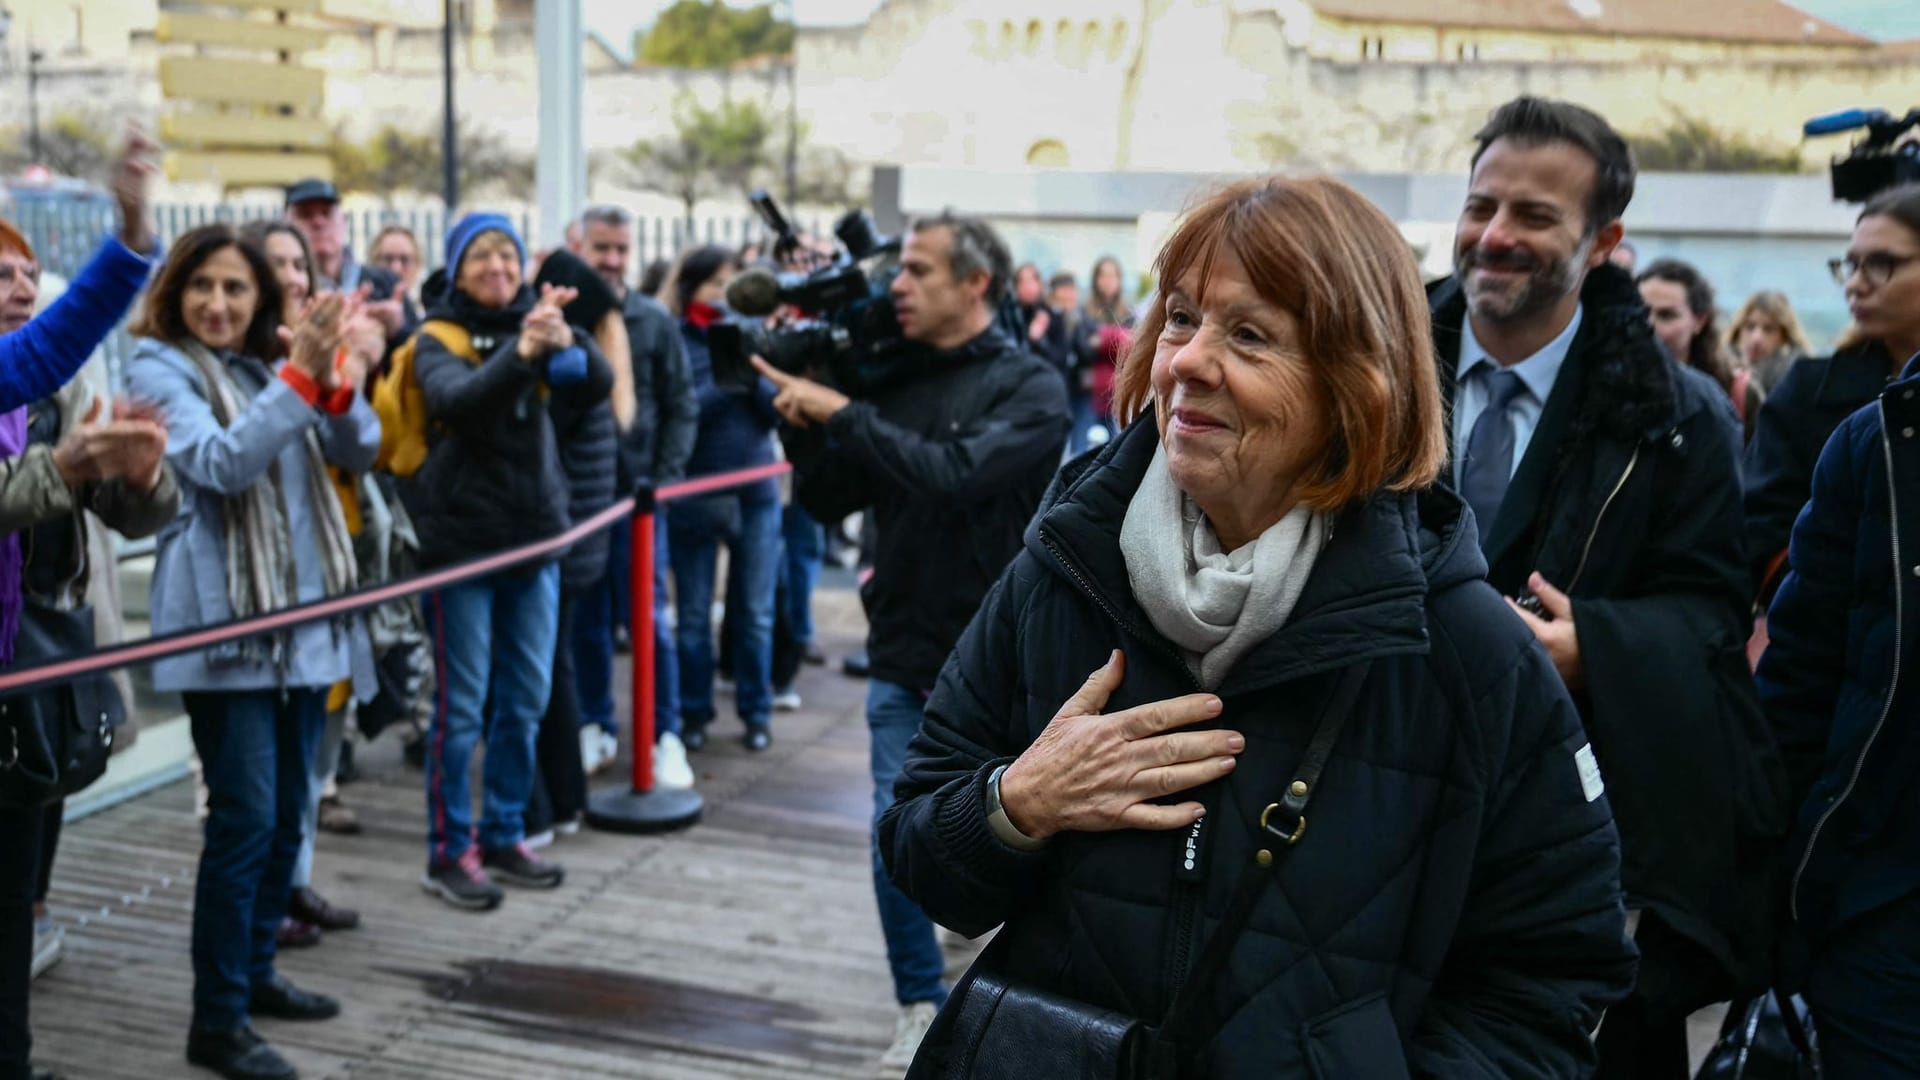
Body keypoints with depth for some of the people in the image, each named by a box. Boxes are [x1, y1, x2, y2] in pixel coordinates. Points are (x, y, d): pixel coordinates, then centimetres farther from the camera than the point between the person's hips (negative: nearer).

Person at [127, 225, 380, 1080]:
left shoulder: (270, 364, 13)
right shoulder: (159, 366, -3)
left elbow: (360, 451, 2)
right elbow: (220, 463, -19)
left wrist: (332, 381, -16)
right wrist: (298, 377, -26)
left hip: (305, 617, 6)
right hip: (223, 623, -6)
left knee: (288, 809, 13)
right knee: (244, 817, -8)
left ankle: (254, 971, 29)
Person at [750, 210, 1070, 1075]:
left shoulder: (1030, 387, -9)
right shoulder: (894, 379, 6)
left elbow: (954, 475, -25)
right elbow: (828, 502, 8)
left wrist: (842, 414, -21)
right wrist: (804, 423, -8)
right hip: (904, 657, 4)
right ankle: (922, 1010, 25)